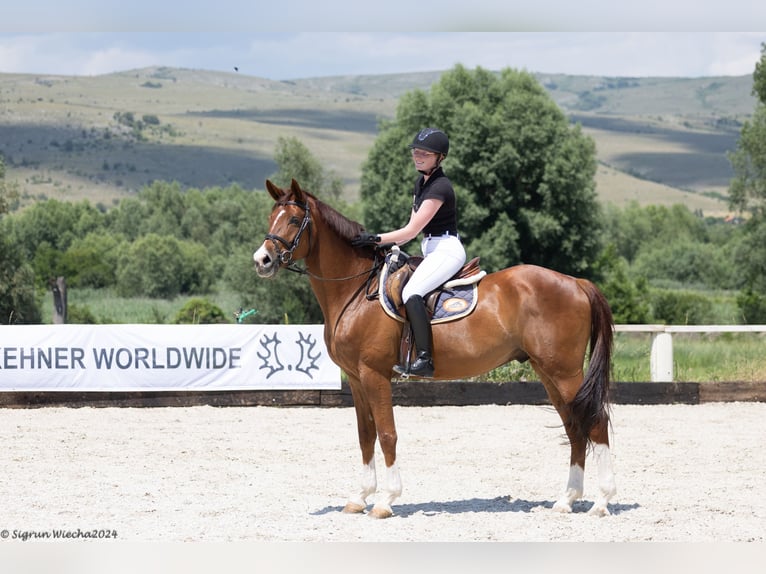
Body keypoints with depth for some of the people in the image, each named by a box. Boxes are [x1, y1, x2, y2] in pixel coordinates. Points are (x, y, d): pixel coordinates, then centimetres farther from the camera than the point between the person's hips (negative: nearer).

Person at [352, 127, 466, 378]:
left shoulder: (439, 187, -16)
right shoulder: (421, 183, 14)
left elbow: (412, 230, -18)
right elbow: (413, 228, 19)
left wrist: (376, 239, -18)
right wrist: (392, 244, 5)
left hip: (446, 250, -11)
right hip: (432, 251, 11)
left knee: (411, 293, -30)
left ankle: (424, 360, -35)